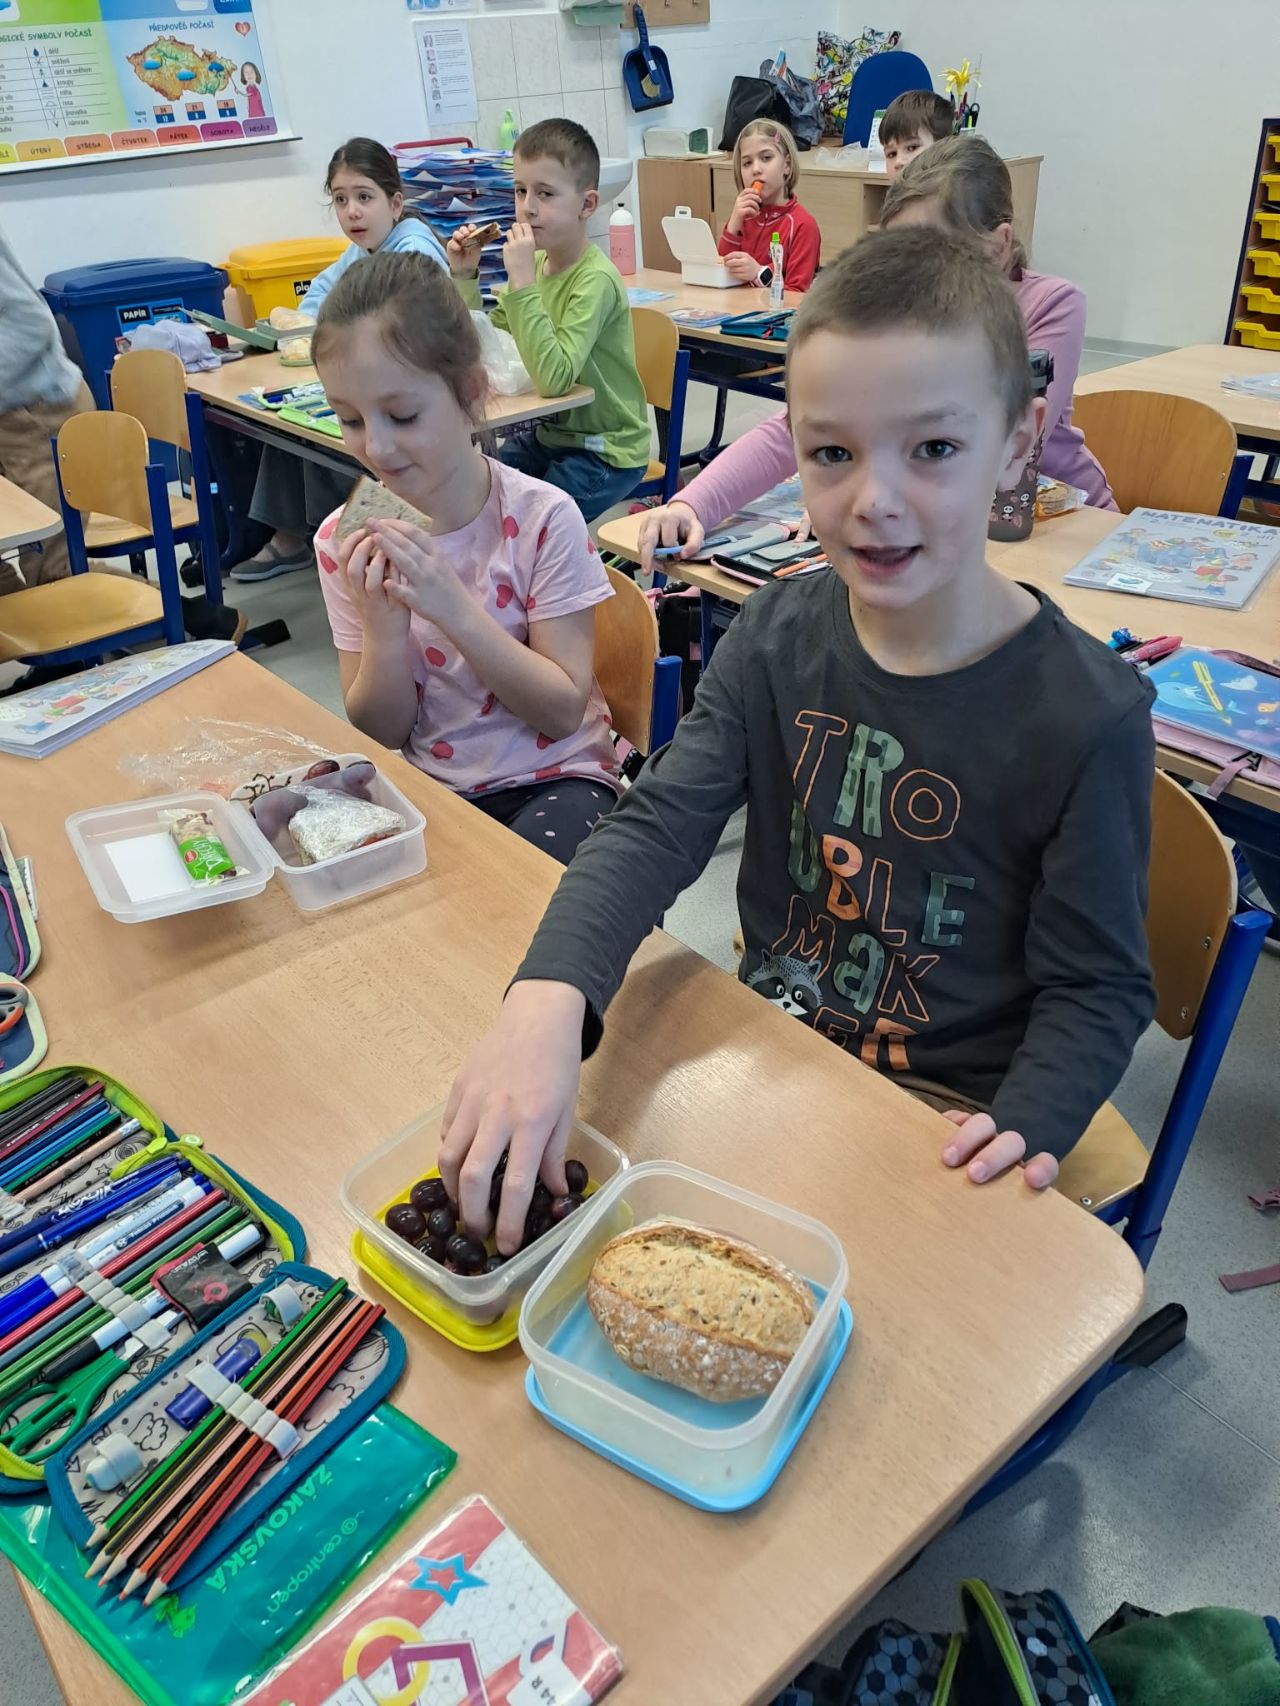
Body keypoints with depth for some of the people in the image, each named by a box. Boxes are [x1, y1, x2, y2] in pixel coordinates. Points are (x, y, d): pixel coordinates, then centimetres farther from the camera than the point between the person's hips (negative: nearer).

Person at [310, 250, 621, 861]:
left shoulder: (542, 519, -13)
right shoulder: (347, 545, -4)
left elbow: (565, 711, -14)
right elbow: (380, 732, -1)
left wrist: (454, 608, -25)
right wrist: (382, 624, -20)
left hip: (553, 779, -3)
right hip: (426, 784, 3)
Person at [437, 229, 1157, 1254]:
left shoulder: (1088, 713, -18)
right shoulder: (781, 633, -7)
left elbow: (1099, 985, -10)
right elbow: (659, 823, -16)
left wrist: (1021, 1132, -29)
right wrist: (549, 998, -34)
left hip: (944, 1111, -3)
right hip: (766, 1037, 4)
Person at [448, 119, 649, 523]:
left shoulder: (596, 279, -21)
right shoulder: (537, 262, 2)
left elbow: (553, 378, -33)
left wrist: (522, 279, -32)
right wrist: (465, 276, -5)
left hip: (607, 450, -7)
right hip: (549, 434, 7)